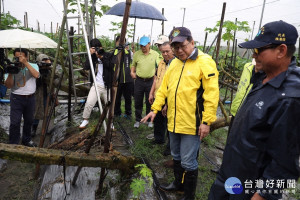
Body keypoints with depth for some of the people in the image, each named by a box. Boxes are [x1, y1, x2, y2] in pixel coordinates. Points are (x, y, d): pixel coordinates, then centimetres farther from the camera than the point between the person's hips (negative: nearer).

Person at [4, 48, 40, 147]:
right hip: (17, 98, -2)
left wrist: (25, 63, -27)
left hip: (30, 98, 2)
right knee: (15, 122, -4)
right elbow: (8, 85, -9)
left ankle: (26, 140, 35)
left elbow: (36, 75, -24)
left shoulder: (33, 66, 0)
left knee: (29, 120, 16)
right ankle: (13, 144, 10)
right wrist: (10, 73, -22)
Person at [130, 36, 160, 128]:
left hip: (150, 81, -1)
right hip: (139, 81, 1)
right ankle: (137, 120, 22)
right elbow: (133, 65, 17)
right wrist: (132, 72, -1)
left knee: (150, 102, 8)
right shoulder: (136, 54, 4)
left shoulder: (155, 54, 1)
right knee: (138, 102, 7)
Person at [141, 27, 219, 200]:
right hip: (173, 122, 8)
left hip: (192, 124, -7)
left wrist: (207, 121, -19)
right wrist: (155, 109, 10)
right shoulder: (174, 63, 11)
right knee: (176, 157, 23)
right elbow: (164, 88, 14)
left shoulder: (204, 62, -12)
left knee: (188, 162, 4)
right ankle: (179, 183, 46)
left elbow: (211, 94, -17)